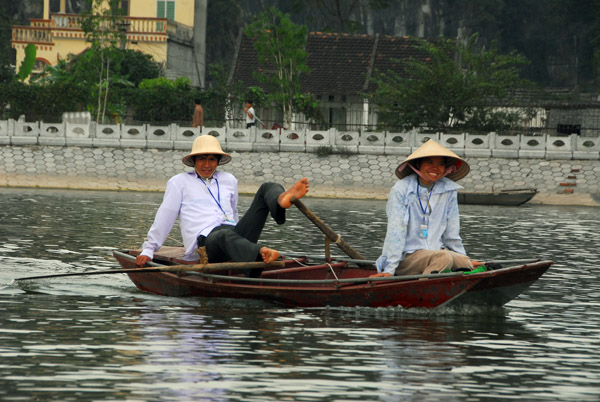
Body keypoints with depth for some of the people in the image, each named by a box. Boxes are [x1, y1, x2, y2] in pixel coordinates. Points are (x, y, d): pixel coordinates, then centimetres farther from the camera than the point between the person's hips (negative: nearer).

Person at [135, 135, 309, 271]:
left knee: (267, 188, -6)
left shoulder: (229, 180, 27)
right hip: (205, 241, -5)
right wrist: (148, 251, 6)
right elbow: (163, 218, 10)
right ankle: (262, 254, -74)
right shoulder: (179, 182, 14)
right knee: (225, 235, -44)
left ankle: (281, 201, -44)